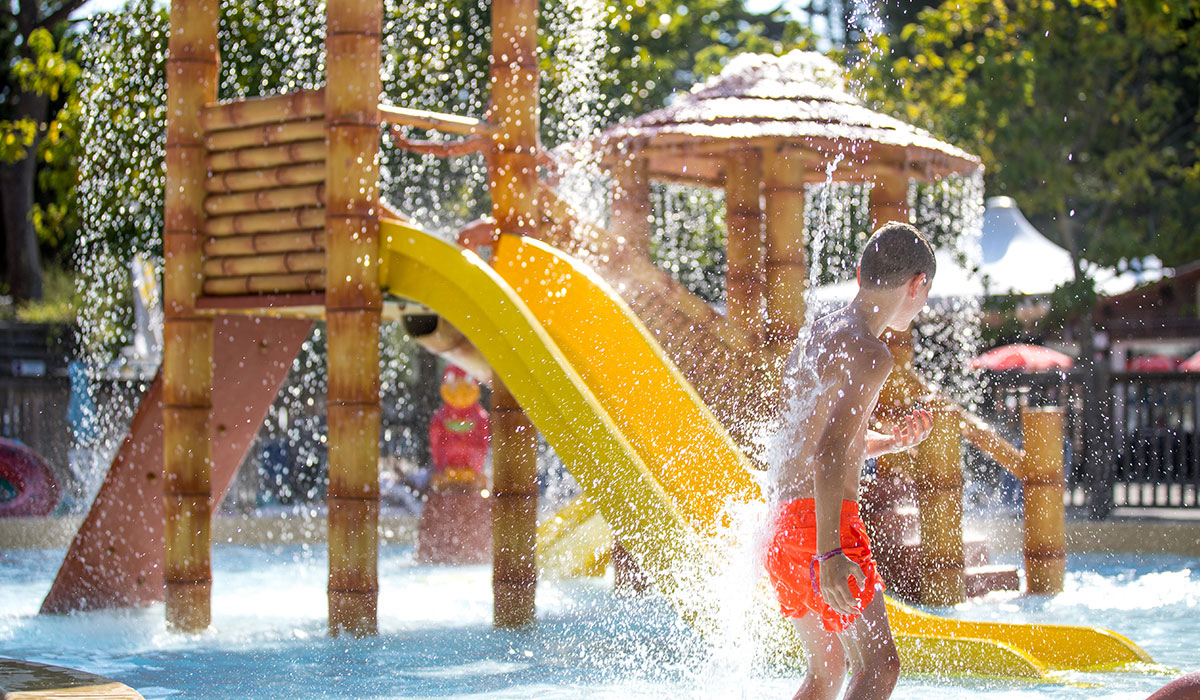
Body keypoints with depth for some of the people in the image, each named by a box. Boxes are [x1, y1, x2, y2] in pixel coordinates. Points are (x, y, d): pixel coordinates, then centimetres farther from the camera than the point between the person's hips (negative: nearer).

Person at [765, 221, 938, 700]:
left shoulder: (816, 335, 17)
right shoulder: (870, 353, -11)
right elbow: (830, 454, -23)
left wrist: (891, 443, 22)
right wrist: (829, 554, -28)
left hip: (782, 526, 9)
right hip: (821, 523, -9)